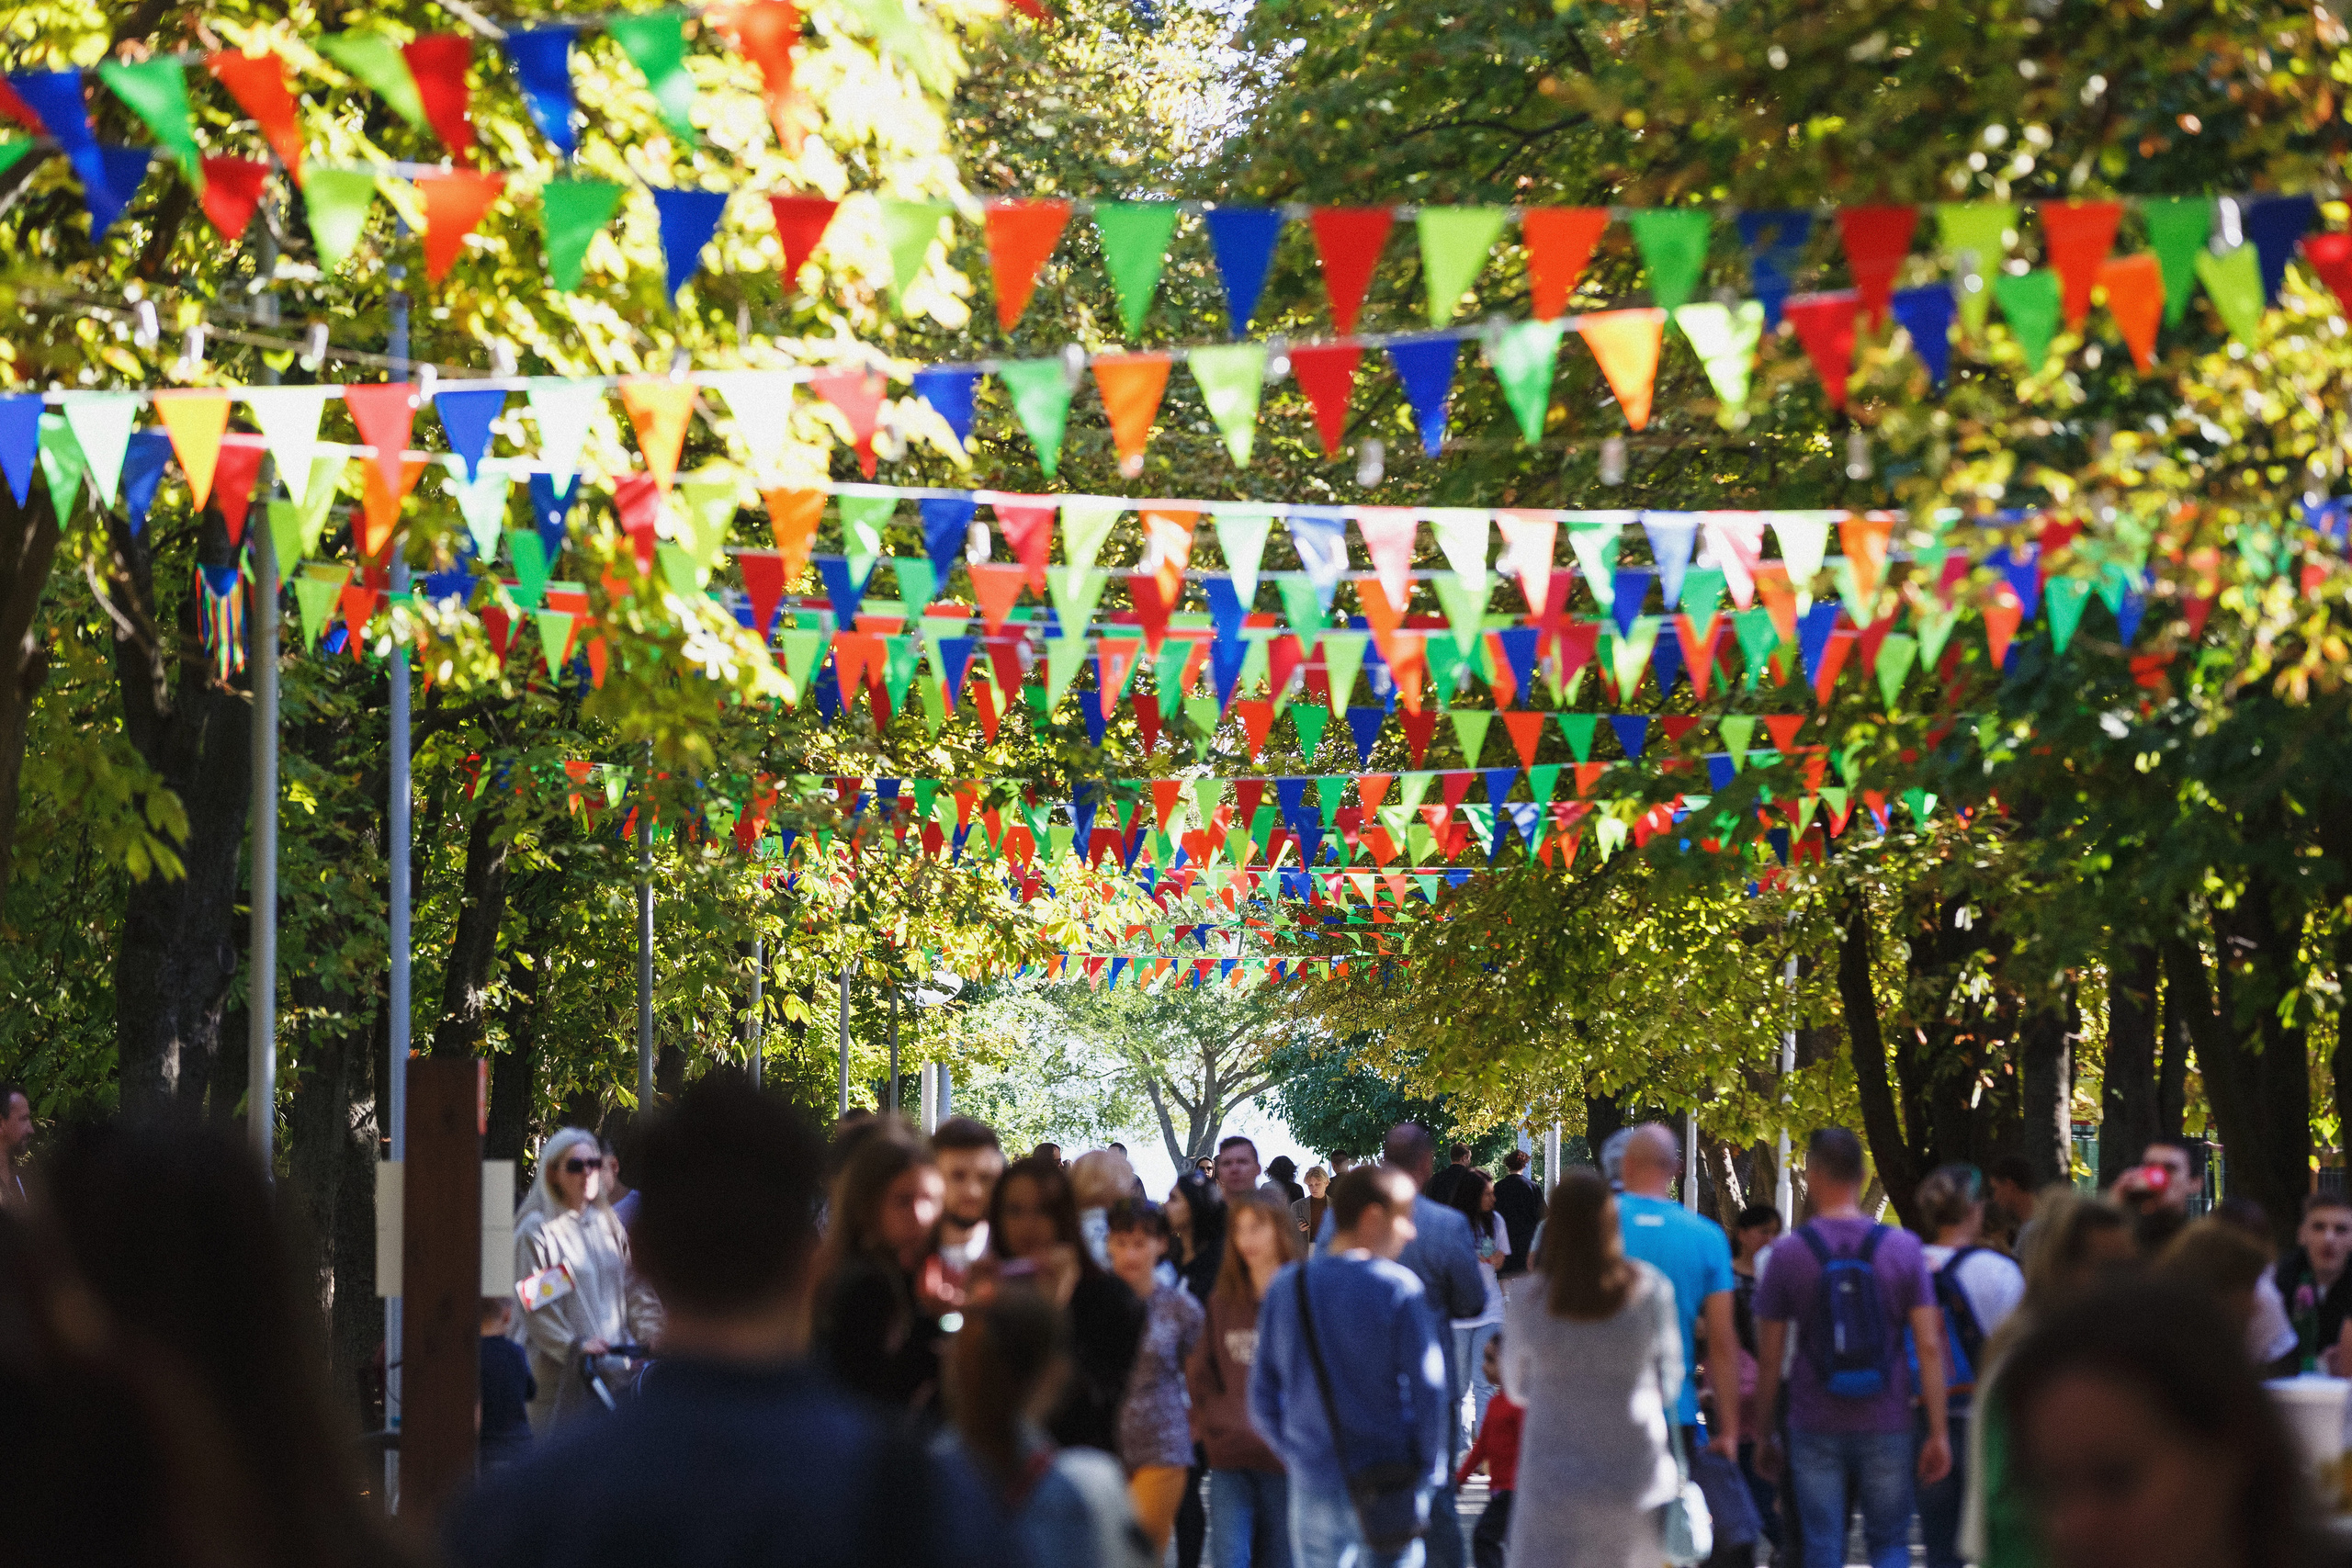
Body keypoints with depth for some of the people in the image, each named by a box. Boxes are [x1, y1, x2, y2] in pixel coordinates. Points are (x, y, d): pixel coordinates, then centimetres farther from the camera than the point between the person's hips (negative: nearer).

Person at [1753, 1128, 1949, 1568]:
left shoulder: (1787, 1253, -3)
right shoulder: (1903, 1247, -1)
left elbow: (1769, 1357, 0)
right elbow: (1929, 1346, -4)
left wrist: (1764, 1433, 10)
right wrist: (1938, 1432, 0)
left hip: (1815, 1428, -1)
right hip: (1887, 1428, 1)